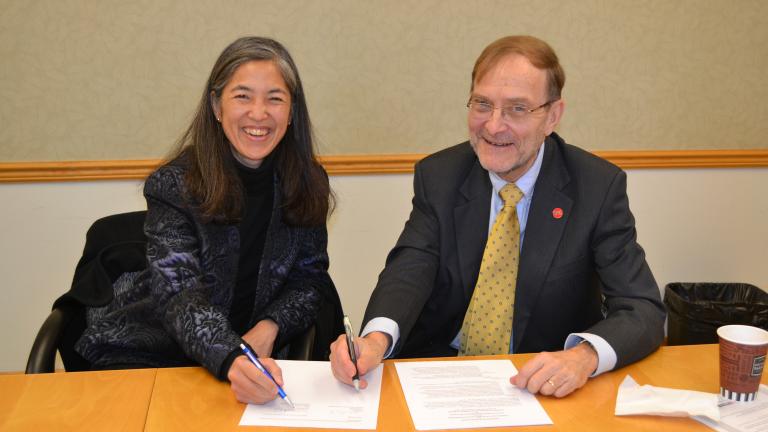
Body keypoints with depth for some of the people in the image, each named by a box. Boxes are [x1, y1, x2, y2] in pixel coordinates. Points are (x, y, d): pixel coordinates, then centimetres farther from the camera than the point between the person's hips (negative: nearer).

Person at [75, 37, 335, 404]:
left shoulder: (308, 183, -3)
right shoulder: (174, 185, -14)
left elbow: (310, 275, 3)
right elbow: (179, 295, -24)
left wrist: (268, 328, -18)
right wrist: (232, 360, -43)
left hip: (249, 353, 3)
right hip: (146, 355, -2)